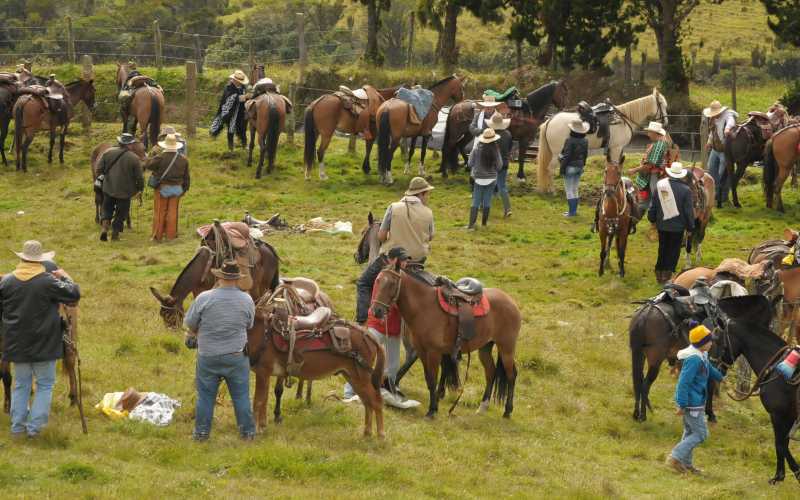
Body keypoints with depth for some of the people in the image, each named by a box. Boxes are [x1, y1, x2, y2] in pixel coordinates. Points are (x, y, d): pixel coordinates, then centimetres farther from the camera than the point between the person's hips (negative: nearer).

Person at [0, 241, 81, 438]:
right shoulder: (48, 281, -16)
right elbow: (73, 295, -8)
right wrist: (65, 278, 8)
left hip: (17, 345, 3)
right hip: (44, 345, -3)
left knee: (21, 384, 16)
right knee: (45, 384, 9)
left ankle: (17, 426, 17)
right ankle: (34, 426, 3)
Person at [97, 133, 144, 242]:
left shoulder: (108, 153, -5)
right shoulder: (134, 158, -14)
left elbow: (99, 169, 1)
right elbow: (139, 177, -9)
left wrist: (101, 176, 21)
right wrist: (140, 188, 9)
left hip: (108, 188, 3)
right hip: (125, 191, -3)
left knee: (107, 209, 19)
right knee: (121, 213, 13)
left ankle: (104, 226, -3)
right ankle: (115, 233, 17)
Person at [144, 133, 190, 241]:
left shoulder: (161, 157, -16)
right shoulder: (183, 159, 0)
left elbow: (147, 165, -15)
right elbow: (186, 176, 7)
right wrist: (184, 189, 19)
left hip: (162, 188, -3)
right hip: (177, 188, 3)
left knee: (160, 212, 6)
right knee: (172, 212, 11)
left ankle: (157, 236, 10)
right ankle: (171, 235, 14)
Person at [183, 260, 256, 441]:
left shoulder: (204, 298, -15)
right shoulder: (247, 300, -9)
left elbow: (190, 324, -5)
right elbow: (249, 325, 5)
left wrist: (195, 332, 16)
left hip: (207, 357, -1)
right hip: (237, 357, 1)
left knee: (205, 396, 13)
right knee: (241, 396, 12)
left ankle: (201, 432, 20)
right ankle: (247, 431, 19)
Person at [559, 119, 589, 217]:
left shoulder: (570, 141, -19)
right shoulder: (585, 141, 3)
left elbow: (566, 156, -19)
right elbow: (585, 155, 10)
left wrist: (562, 168, -13)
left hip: (570, 167, -7)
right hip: (579, 167, 7)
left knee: (569, 190, 1)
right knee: (575, 190, 18)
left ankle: (572, 211, 1)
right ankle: (574, 210, 22)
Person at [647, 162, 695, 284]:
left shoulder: (660, 185, -6)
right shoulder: (685, 190, -15)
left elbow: (653, 205, 3)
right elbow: (689, 211, -11)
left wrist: (652, 219, 18)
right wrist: (690, 226, 1)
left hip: (662, 224, 3)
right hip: (678, 227, -3)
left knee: (663, 248, 19)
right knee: (673, 251, 8)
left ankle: (659, 272, 25)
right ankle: (666, 274, 7)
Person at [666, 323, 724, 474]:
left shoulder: (701, 356, 8)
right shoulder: (694, 360, -24)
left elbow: (709, 369, 31)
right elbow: (684, 382, -27)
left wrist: (720, 377, 49)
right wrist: (682, 405, -27)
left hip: (692, 402, 11)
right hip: (693, 404, -11)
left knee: (690, 432, 19)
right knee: (701, 434, -5)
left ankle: (686, 463, 27)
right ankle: (675, 457, -8)